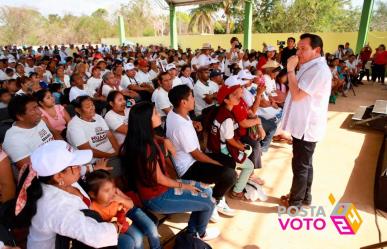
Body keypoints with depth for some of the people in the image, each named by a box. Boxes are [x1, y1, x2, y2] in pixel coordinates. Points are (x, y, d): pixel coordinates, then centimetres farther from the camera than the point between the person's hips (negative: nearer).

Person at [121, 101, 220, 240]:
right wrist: (183, 185, -6)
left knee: (206, 191, 12)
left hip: (163, 186, 10)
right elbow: (159, 178, -20)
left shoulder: (147, 139, 1)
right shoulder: (146, 147, -30)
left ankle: (191, 231, 27)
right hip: (156, 197, -10)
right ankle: (201, 233, 30)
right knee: (208, 203, -2)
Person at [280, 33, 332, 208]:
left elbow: (297, 95, -26)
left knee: (300, 166, 2)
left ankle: (295, 203, 17)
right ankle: (304, 196, 34)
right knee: (305, 164, 19)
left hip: (307, 127, -10)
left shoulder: (318, 70, -21)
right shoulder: (309, 67, 13)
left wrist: (290, 69, -21)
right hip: (303, 125, 10)